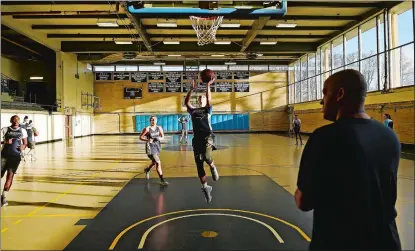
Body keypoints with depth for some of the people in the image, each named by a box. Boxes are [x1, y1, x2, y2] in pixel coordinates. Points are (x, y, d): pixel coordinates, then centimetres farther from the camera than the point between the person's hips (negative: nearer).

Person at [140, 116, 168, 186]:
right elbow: (141, 137, -7)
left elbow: (163, 137, 5)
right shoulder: (147, 129, -12)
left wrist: (160, 138, -18)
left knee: (154, 162, 23)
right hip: (150, 147, -6)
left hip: (157, 146, 6)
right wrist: (147, 140, -24)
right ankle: (162, 180, -6)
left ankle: (147, 170, 56)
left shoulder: (159, 128, 1)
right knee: (158, 162, -13)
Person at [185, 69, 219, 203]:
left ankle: (213, 168, 6)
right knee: (199, 166, 4)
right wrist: (192, 88, -2)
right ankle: (205, 188, 19)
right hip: (197, 139, 4)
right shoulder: (193, 110, 17)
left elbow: (209, 99, -9)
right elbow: (186, 102, 1)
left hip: (207, 138, -3)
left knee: (207, 157, -31)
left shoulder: (207, 109, 10)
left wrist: (208, 86, -12)